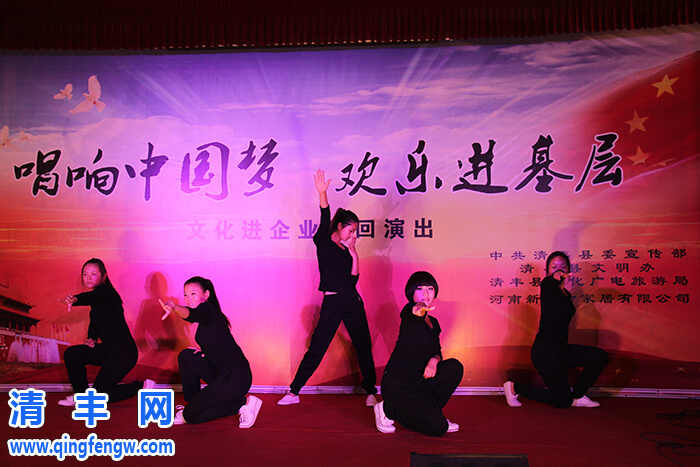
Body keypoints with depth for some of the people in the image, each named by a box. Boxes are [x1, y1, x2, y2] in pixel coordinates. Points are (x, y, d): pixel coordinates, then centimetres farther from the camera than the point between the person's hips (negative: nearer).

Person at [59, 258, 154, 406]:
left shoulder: (107, 292, -16)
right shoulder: (97, 296, 11)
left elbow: (90, 297, -40)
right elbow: (95, 321, 23)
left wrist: (75, 299, -60)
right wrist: (91, 338, 5)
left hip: (123, 352, -9)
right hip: (108, 349, 9)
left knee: (99, 395, -5)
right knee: (71, 354, 8)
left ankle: (142, 386, 8)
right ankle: (81, 394, 22)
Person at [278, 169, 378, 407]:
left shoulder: (346, 250, 13)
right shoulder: (323, 243, 1)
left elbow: (354, 278, 5)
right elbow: (325, 220, -17)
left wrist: (354, 253, 1)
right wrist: (322, 194, -29)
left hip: (353, 301, 5)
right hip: (332, 302, -5)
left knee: (364, 346, 7)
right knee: (316, 349, -1)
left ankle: (371, 392, 21)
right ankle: (293, 392, 11)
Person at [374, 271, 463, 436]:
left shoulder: (433, 322, 13)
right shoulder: (409, 313, -12)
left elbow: (436, 351, 16)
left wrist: (434, 360, -10)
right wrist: (419, 311, -62)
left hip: (418, 382, 7)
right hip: (396, 384, -7)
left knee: (454, 367, -13)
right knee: (437, 427, -15)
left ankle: (429, 412, 3)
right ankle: (388, 410, 5)